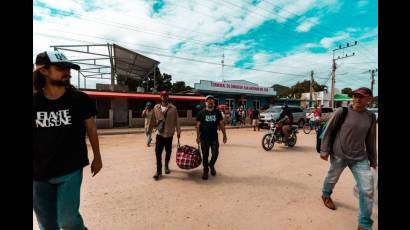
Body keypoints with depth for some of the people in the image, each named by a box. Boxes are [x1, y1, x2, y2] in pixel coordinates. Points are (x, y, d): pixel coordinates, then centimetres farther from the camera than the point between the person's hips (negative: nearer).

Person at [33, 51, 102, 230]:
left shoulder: (80, 99, -6)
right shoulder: (35, 100, -2)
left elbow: (91, 129, 0)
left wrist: (97, 158, 3)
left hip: (71, 169, -2)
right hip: (39, 172, 3)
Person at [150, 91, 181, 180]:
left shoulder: (173, 108, -4)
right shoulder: (156, 107, 1)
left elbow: (176, 120, -3)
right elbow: (153, 120, 6)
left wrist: (178, 131, -5)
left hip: (169, 134, 0)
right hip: (160, 134, 1)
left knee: (168, 152, 13)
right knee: (158, 152, -3)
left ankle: (166, 166, 35)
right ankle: (158, 171, 9)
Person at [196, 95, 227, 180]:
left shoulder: (217, 112, 5)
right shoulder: (201, 113, 0)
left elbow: (221, 124, 8)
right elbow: (198, 125, 1)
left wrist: (224, 135, 6)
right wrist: (198, 136, -3)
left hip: (214, 137, 2)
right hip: (204, 138, -1)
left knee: (215, 154, 1)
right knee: (205, 155, 6)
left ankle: (211, 165, 32)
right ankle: (205, 171, 25)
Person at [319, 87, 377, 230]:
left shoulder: (370, 117, 3)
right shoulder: (342, 112, -10)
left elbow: (370, 140, 11)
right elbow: (328, 131, -7)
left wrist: (373, 160, 15)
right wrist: (324, 150, -10)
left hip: (360, 158, 4)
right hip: (339, 155, -3)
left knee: (367, 190, 2)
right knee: (332, 179, 15)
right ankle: (326, 195, 47)